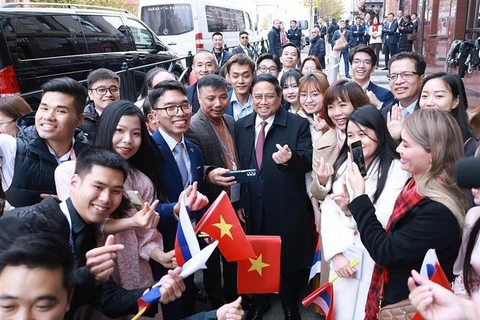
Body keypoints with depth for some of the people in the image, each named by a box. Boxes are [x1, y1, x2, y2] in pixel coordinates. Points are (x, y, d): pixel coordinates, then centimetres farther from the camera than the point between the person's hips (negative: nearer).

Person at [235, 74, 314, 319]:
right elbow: (236, 166, 7)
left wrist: (290, 158, -34)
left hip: (287, 208, -3)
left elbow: (308, 162, -12)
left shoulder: (298, 124, -6)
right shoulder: (241, 126, 6)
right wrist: (238, 201, 2)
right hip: (253, 207, 3)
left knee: (289, 258, 12)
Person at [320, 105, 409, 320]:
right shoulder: (342, 165, 6)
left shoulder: (396, 169, -9)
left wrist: (352, 209, -32)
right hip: (342, 258, 4)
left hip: (375, 262, -4)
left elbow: (385, 221, -16)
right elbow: (328, 211, 1)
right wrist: (336, 253, -9)